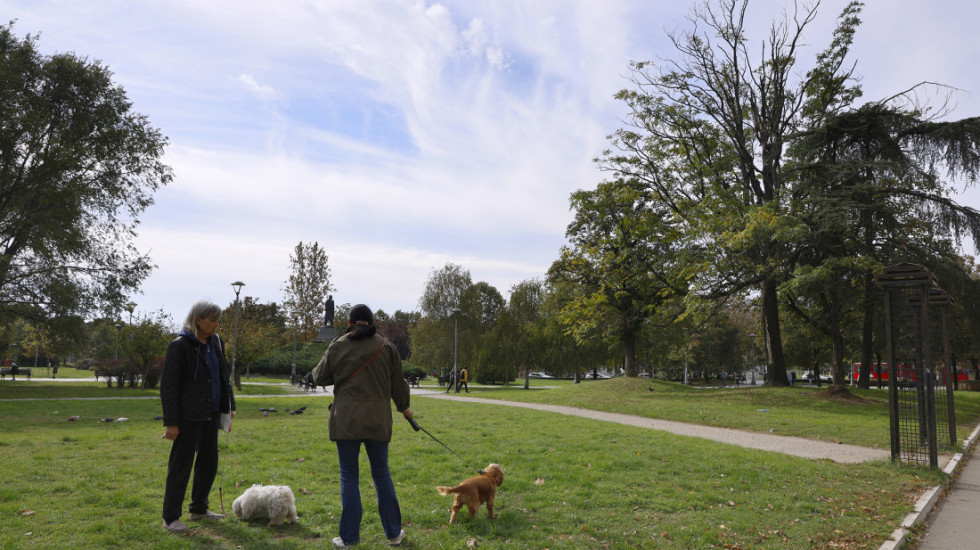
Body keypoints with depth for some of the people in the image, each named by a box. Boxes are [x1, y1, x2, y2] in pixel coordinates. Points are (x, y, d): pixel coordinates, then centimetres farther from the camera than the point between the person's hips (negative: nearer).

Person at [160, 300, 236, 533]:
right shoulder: (180, 346, -14)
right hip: (188, 416, -7)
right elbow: (168, 385, -14)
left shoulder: (215, 342, 7)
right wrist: (171, 422, -17)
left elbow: (224, 375, 18)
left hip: (211, 413, 7)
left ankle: (199, 509, 29)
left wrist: (229, 406, 15)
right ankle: (170, 517, 11)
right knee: (181, 464, -1)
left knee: (208, 462, 14)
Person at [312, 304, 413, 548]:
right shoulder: (386, 346, 3)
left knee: (348, 477, 7)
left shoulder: (337, 346, 0)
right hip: (378, 419, 2)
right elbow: (398, 383, 8)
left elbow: (320, 378, 8)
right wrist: (404, 408, 24)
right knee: (382, 474, 13)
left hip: (345, 420, -1)